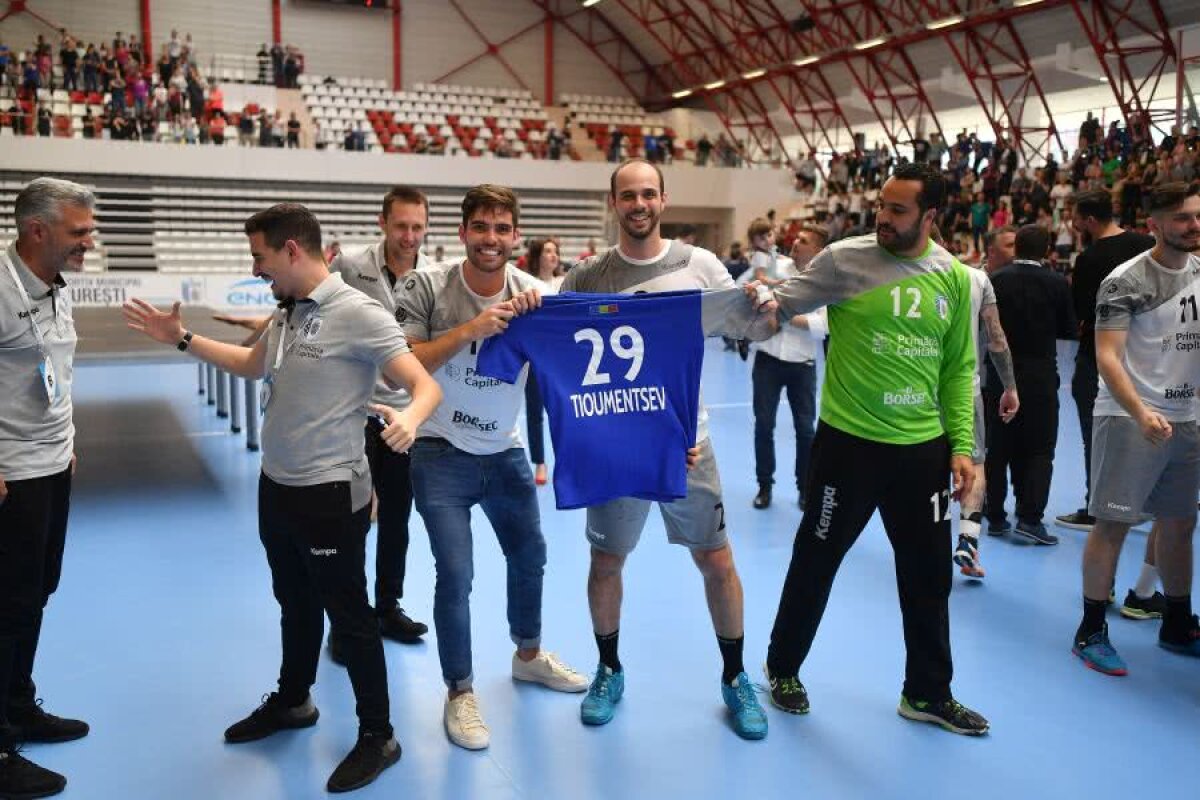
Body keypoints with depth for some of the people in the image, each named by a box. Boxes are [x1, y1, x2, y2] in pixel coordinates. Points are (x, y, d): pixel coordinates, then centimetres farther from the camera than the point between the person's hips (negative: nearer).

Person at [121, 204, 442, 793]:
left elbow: (425, 385, -26)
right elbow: (251, 364, 27)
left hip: (330, 494, -8)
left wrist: (410, 419, -48)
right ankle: (291, 701, 44)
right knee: (295, 604, 24)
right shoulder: (286, 314, 7)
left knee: (348, 616, 4)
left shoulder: (357, 314, -20)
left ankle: (377, 737, 20)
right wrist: (181, 339, 20)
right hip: (276, 487, 8)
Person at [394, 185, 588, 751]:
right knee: (455, 574, -5)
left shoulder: (532, 293, -7)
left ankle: (528, 655, 43)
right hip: (441, 454, -4)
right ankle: (460, 693, 15)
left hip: (505, 451, 4)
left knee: (530, 555, 17)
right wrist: (468, 331, -30)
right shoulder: (426, 287, -14)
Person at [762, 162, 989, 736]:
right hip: (849, 442, -3)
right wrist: (761, 297, -26)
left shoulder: (954, 277, 3)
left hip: (923, 449, 4)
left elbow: (958, 368, 8)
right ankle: (783, 668, 32)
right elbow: (781, 304, -2)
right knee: (815, 563, 10)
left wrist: (961, 444, 3)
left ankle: (927, 693, 33)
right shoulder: (845, 259, -8)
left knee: (929, 574, 14)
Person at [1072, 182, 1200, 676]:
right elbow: (1107, 356, -18)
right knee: (1114, 523, -4)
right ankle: (1091, 632, 6)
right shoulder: (1125, 281, -12)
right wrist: (1141, 413, -30)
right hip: (1128, 418, -6)